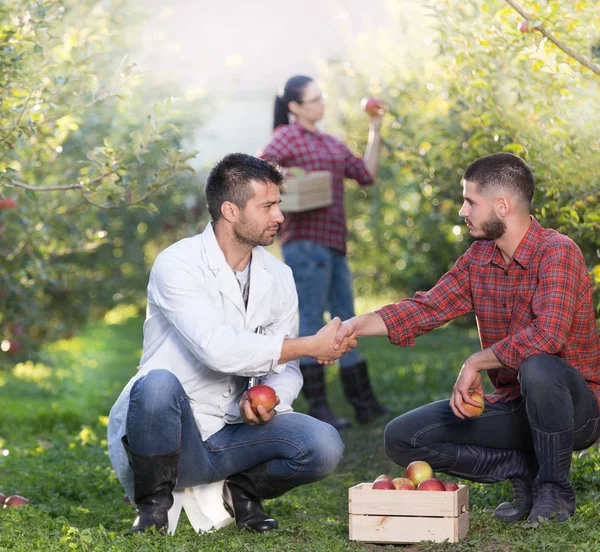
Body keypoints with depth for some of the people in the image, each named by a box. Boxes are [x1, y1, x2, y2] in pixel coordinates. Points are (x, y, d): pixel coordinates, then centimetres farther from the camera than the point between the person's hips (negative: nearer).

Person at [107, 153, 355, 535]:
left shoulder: (278, 277, 6)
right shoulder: (178, 264, -13)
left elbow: (287, 371, 6)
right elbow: (216, 348, -27)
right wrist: (310, 346, -21)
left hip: (229, 433, 4)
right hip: (167, 441, -4)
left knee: (323, 446, -20)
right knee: (159, 384, -38)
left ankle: (240, 491, 10)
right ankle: (154, 505, -13)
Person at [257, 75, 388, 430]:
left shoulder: (331, 144, 21)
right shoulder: (288, 136, -1)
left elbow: (367, 174, 18)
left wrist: (375, 132, 15)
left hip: (334, 244, 8)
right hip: (305, 240, -8)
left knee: (345, 320, 10)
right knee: (311, 321, -7)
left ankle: (364, 404, 14)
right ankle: (318, 408, -4)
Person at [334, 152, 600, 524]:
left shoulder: (558, 253, -20)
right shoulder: (479, 258, 5)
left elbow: (547, 335, -34)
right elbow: (428, 307, 2)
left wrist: (476, 363, -24)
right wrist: (359, 325, -11)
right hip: (511, 406, 7)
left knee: (537, 367, -41)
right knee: (401, 438, -5)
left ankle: (555, 489, -15)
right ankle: (526, 470, 0)